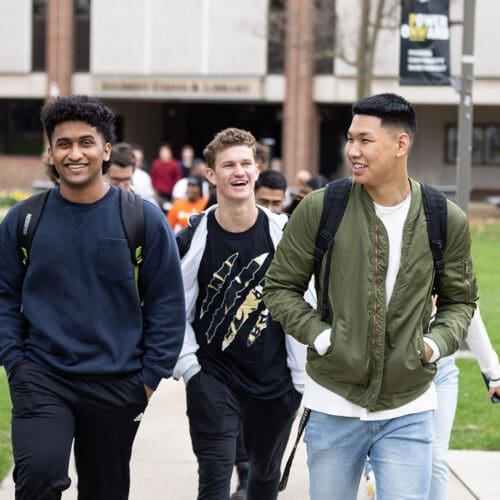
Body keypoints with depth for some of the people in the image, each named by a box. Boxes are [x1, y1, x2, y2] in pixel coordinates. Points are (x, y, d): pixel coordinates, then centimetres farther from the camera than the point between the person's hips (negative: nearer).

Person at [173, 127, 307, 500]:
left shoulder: (283, 234, -2)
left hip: (276, 381, 2)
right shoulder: (193, 239, -6)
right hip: (213, 379, -2)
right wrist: (188, 366, -9)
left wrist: (302, 375, -1)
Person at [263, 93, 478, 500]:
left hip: (409, 410, 0)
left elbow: (460, 300, 12)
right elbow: (280, 287, 3)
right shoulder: (319, 209, -6)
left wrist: (436, 343, -7)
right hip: (333, 405, 0)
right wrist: (319, 335, -11)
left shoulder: (447, 221, -2)